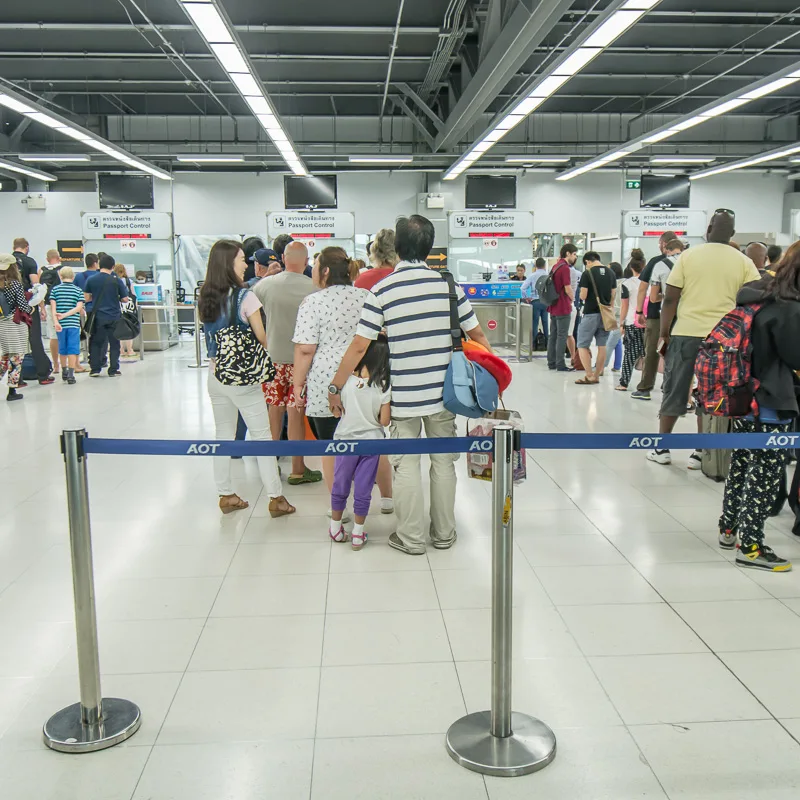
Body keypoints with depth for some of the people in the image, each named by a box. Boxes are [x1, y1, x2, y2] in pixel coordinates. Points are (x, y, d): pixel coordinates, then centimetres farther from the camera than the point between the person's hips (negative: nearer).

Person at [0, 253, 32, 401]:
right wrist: (30, 309, 6)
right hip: (15, 324, -5)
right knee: (16, 358, 1)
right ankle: (12, 391, 2)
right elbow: (23, 306, -15)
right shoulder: (15, 284, -12)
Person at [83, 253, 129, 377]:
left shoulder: (91, 280, -2)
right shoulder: (116, 281, -6)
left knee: (96, 342, 11)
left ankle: (95, 369, 9)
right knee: (114, 343, 7)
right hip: (114, 316, -1)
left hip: (98, 316, 1)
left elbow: (86, 298, 2)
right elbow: (125, 299, -2)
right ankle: (113, 370, 8)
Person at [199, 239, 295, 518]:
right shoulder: (245, 296, -14)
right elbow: (262, 338, -10)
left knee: (223, 435, 14)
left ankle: (225, 495, 21)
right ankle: (276, 498, 4)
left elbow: (210, 331, 12)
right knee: (262, 436, 1)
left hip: (215, 374, 6)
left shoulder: (205, 298, 3)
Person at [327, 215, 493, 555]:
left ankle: (411, 537, 16)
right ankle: (443, 534, 24)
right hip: (443, 393, 2)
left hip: (402, 396, -2)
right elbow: (476, 336, 3)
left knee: (407, 465, 8)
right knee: (443, 461, 13)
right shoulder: (449, 284, -2)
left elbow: (359, 347, -9)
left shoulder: (382, 290, -8)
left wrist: (335, 387, 1)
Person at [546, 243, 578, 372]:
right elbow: (568, 289, -18)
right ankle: (560, 365, -2)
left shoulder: (555, 266, 13)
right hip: (563, 307, -9)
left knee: (553, 335, 11)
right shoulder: (565, 268, -16)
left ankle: (551, 363, 16)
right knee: (562, 336, -5)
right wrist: (572, 299, 2)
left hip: (553, 307, 9)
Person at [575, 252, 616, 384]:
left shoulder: (587, 273, -10)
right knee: (602, 346, 10)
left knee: (582, 346, 2)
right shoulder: (611, 273, 6)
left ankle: (589, 376, -4)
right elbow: (613, 296, 9)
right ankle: (596, 375, 15)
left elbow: (583, 296, -12)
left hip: (591, 314, -6)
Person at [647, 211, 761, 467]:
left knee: (674, 391, 10)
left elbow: (670, 298, -2)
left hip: (686, 333, 0)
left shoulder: (688, 256, 0)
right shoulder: (744, 262, 2)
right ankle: (700, 453, 12)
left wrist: (665, 331, 6)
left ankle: (662, 448, 16)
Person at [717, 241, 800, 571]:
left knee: (740, 467, 18)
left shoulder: (755, 294, 4)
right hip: (770, 406, -8)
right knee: (765, 476, 1)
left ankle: (729, 529, 31)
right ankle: (750, 545, 9)